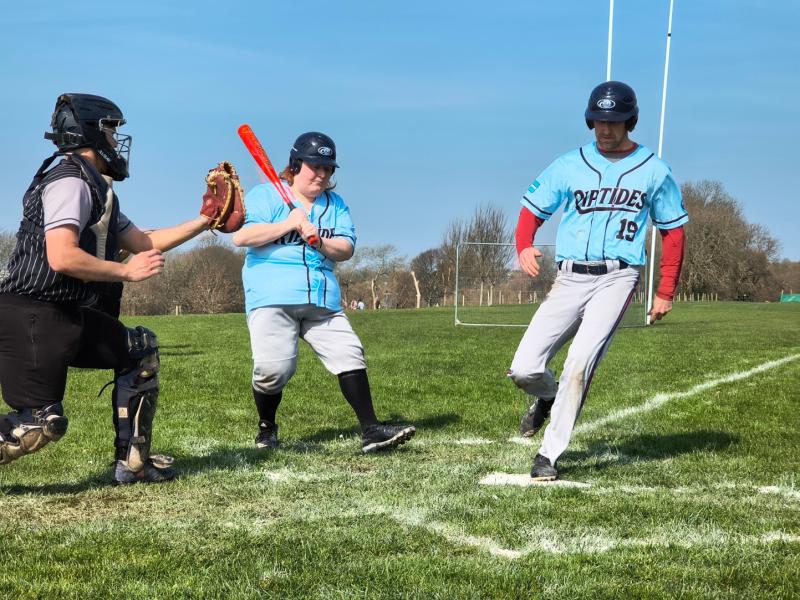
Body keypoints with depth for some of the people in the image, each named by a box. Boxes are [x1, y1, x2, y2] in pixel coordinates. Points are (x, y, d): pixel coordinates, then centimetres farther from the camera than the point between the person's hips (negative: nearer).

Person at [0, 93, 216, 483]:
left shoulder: (96, 189, 17)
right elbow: (62, 257, -26)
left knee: (140, 348, 16)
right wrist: (127, 271, -14)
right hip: (33, 317, -10)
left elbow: (142, 242, 23)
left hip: (69, 317, 10)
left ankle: (133, 462, 19)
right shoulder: (70, 182, -14)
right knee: (42, 423, -14)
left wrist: (204, 221, 23)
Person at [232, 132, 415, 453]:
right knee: (273, 368, -14)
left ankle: (370, 430, -1)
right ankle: (266, 428, 13)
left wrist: (321, 243, -14)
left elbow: (346, 249, 6)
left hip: (323, 300, 5)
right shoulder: (265, 195, 2)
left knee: (350, 355, -4)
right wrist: (288, 225, -13)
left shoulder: (336, 204, 17)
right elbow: (241, 236, -11)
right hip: (271, 298, -5)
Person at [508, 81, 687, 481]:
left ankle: (548, 455, -9)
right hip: (569, 279, 2)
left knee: (579, 365, -21)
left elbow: (673, 231, 12)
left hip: (616, 278, -2)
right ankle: (549, 396, 30)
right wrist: (524, 247, -12)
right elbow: (532, 211, 9)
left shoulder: (654, 171, 7)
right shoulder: (569, 165, 9)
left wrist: (666, 292, 7)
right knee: (523, 370, -7)